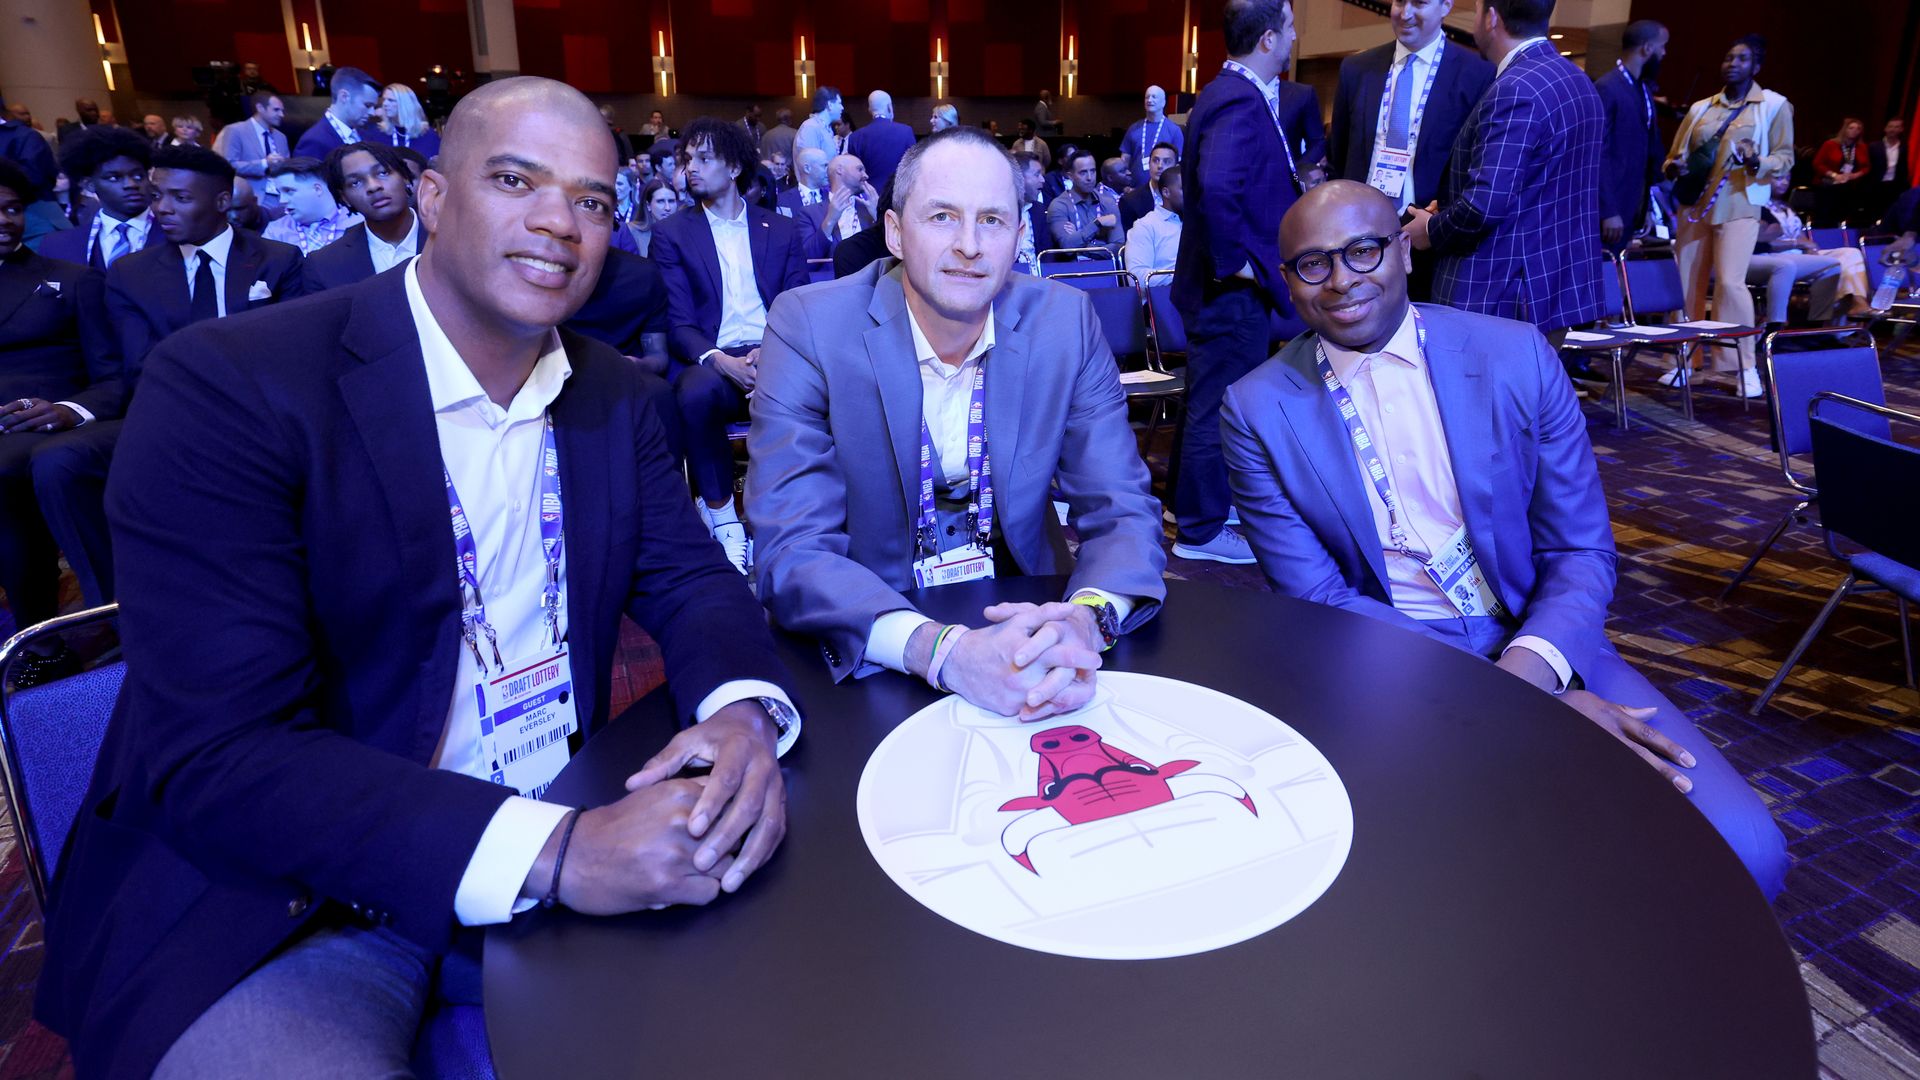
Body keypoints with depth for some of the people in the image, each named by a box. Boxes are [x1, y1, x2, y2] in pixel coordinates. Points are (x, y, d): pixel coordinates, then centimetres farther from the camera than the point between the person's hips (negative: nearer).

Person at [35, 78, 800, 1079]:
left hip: (562, 845, 6)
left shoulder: (614, 395, 4)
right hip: (282, 910, -5)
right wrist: (553, 852, -33)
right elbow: (217, 757, -22)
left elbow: (688, 577, 4)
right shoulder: (226, 386, -16)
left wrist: (745, 711, -20)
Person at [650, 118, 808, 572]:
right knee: (696, 392, -37)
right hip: (713, 363, -1)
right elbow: (678, 322, 2)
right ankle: (723, 518, -17)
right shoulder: (671, 233, 11)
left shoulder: (781, 231, 16)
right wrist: (722, 361, -19)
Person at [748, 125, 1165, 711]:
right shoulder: (808, 327, -12)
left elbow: (1122, 512, -4)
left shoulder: (1065, 322, -5)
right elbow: (792, 550, -18)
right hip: (866, 651, -1)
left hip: (1021, 617, 1)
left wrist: (1088, 619, -27)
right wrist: (940, 649, -35)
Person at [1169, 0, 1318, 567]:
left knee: (1209, 398, 20)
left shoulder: (1235, 92, 12)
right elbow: (1216, 186, -36)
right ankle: (1202, 531, 12)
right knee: (1221, 404, 0)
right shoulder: (1239, 102, -20)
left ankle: (1192, 503, 36)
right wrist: (1235, 260, -26)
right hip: (1234, 286, -10)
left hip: (1230, 284, 10)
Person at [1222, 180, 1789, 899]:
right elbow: (1316, 599, -8)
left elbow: (1582, 550, 2)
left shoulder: (1517, 357, 0)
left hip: (1537, 646, 3)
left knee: (1738, 847, -16)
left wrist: (1529, 669, -20)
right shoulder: (1258, 409, -4)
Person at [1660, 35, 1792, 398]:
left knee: (1730, 282, -15)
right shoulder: (1700, 108, 13)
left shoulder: (1774, 105, 4)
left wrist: (1758, 162, -20)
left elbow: (1785, 157, 2)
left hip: (1738, 205, -4)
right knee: (1687, 282, 4)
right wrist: (1676, 167, -7)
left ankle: (1745, 367, -7)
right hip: (1695, 203, 4)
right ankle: (1682, 361, 14)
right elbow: (1674, 155, 17)